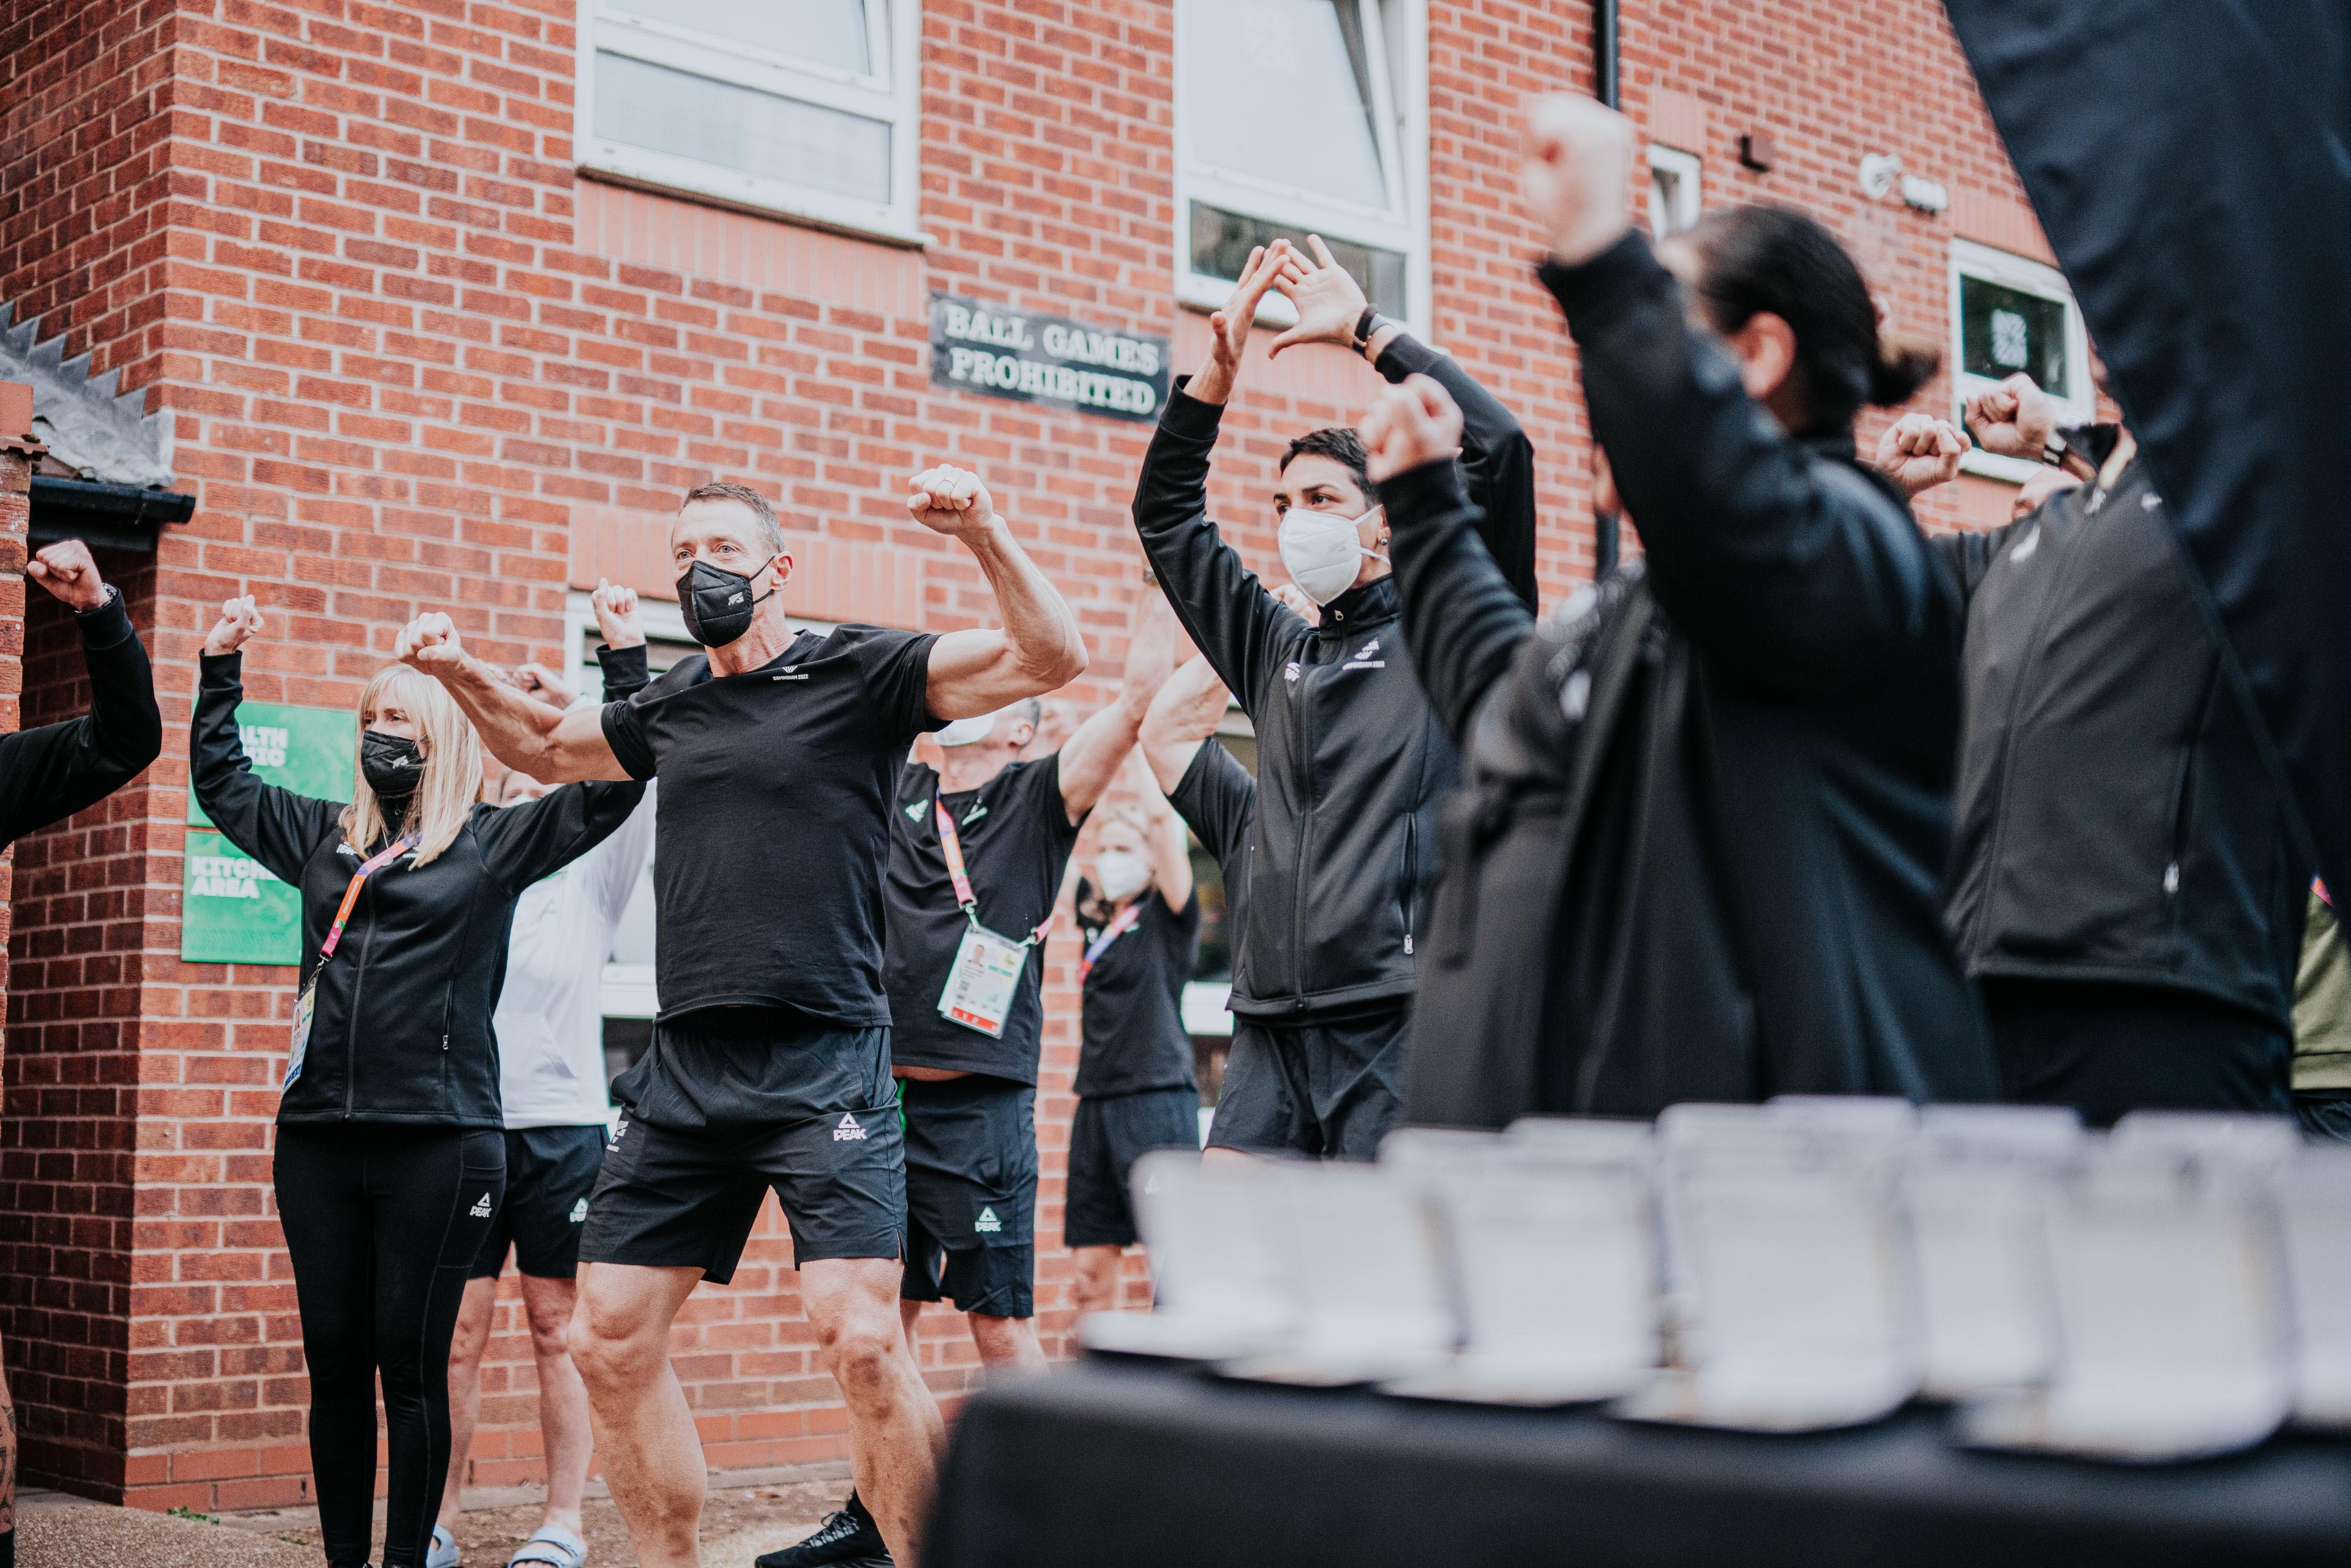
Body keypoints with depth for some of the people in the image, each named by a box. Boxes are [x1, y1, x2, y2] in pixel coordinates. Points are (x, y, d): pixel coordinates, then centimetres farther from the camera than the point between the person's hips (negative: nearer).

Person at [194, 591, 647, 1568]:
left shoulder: (496, 844, 5)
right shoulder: (324, 837, 18)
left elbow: (616, 782, 3)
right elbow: (221, 781, 32)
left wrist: (625, 658, 0)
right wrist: (222, 669, 29)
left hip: (440, 1141, -4)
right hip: (317, 1137, 4)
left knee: (410, 1368, -1)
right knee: (333, 1365, 7)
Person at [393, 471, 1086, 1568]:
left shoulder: (859, 673, 0)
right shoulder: (670, 707, 16)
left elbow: (1052, 659, -8)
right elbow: (543, 747, 35)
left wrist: (984, 535, -21)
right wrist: (460, 674, 19)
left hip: (823, 1064, -6)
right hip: (684, 1068, 6)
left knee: (860, 1339, -18)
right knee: (608, 1339, 6)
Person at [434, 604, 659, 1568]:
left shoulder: (594, 856, 6)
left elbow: (637, 772, -4)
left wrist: (625, 655, -10)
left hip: (563, 1118, -1)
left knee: (557, 1325, 4)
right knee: (458, 1327, 3)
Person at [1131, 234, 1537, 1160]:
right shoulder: (1277, 652, 22)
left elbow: (1499, 449, -6)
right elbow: (1164, 513, 27)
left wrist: (1364, 329, 2)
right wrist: (1220, 365, 16)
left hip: (1399, 1013, -5)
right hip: (1272, 1024, 6)